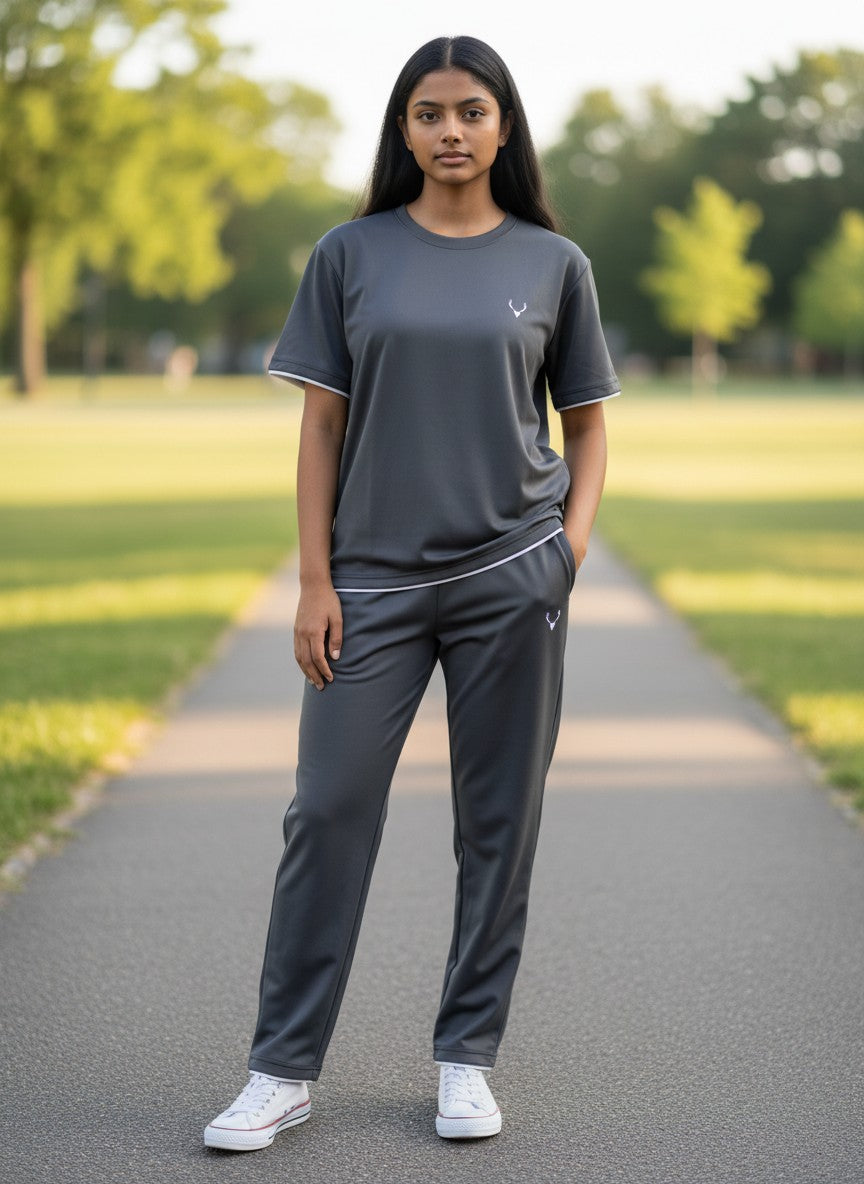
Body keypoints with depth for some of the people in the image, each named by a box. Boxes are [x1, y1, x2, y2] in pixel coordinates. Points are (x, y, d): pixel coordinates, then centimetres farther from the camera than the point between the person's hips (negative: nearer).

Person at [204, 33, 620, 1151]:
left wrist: (573, 546, -3)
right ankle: (282, 1071, 9)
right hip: (375, 580, 0)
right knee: (328, 812, -1)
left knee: (498, 824, 5)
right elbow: (320, 426, 4)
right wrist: (314, 582, -2)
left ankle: (466, 1059, 18)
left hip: (510, 580, 1)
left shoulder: (553, 262, 6)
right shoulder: (350, 255, 4)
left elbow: (587, 425, 13)